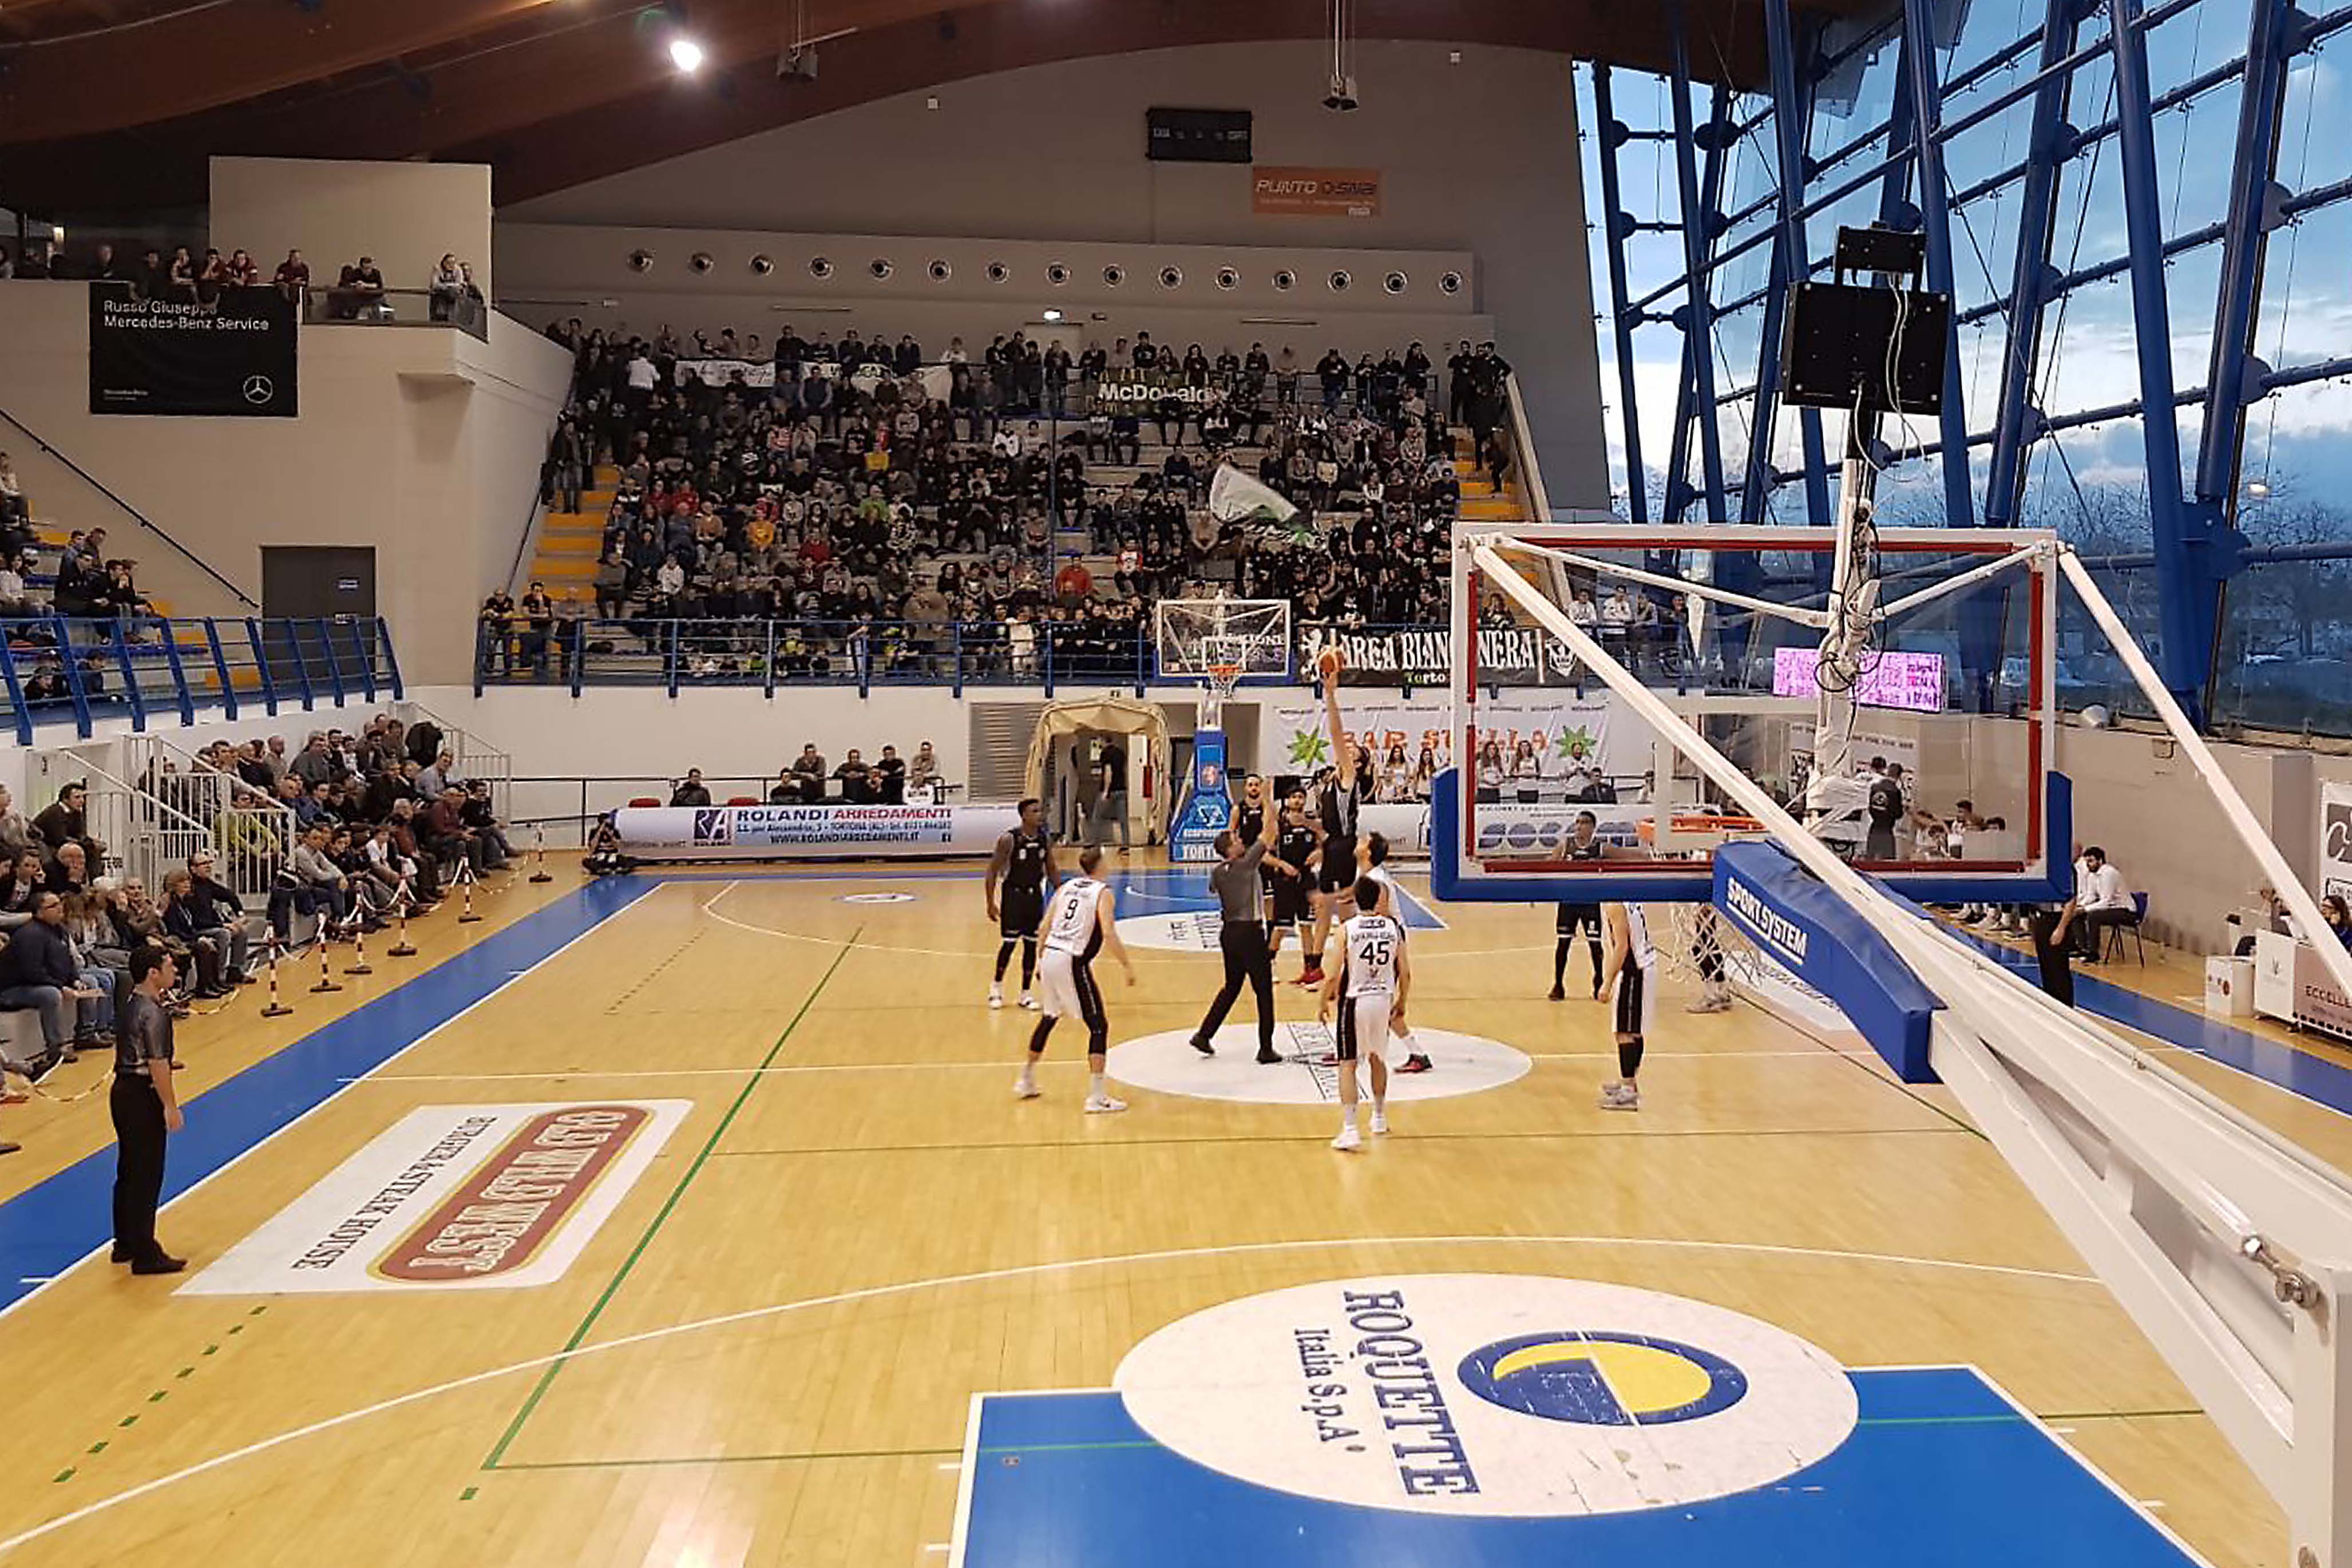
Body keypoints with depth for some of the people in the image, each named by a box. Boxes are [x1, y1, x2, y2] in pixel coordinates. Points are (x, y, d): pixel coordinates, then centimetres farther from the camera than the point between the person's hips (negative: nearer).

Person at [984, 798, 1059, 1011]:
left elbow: (1051, 870, 12)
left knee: (1031, 945, 6)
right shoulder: (1009, 839, -16)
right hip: (1013, 895, -4)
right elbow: (993, 869, -11)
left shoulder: (1045, 839, -1)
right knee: (1009, 943, -1)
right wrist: (991, 902, -13)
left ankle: (1025, 993, 15)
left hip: (1035, 895, 4)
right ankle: (997, 986, 22)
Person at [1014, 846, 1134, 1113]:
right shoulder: (1103, 893, -4)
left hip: (1050, 958, 7)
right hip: (1073, 963, -7)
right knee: (1099, 1026, 1)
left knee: (1048, 1019, 25)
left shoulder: (1067, 887, 14)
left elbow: (1045, 927, 13)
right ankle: (1096, 1097, -5)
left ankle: (1026, 1082, 37)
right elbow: (1109, 935, -17)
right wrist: (1128, 966, -9)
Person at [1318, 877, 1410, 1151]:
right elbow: (1405, 974, 1)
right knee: (1378, 1059, 23)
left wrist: (1324, 1004, 4)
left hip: (1355, 1002, -3)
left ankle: (1350, 1129, -9)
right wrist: (1401, 1003, 18)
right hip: (1383, 1000, 4)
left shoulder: (1347, 930, -12)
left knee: (1347, 1065, 1)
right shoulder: (1393, 928, -3)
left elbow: (1334, 977, -12)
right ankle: (1379, 1118, 37)